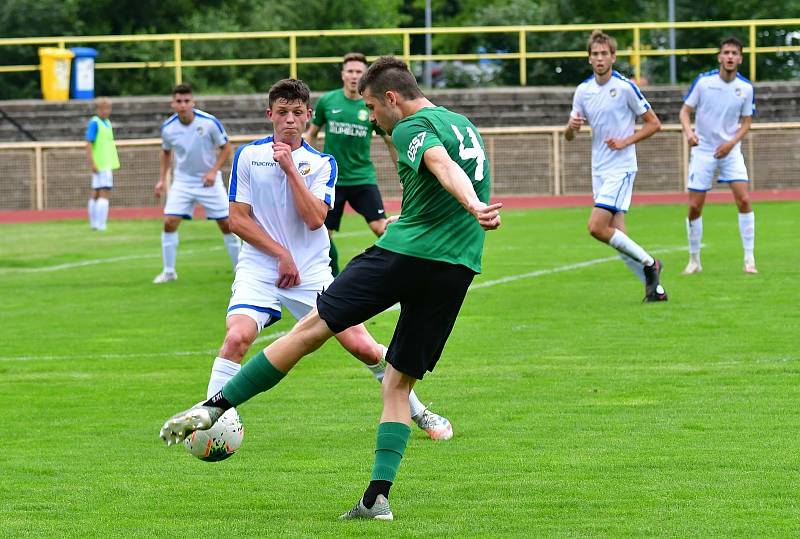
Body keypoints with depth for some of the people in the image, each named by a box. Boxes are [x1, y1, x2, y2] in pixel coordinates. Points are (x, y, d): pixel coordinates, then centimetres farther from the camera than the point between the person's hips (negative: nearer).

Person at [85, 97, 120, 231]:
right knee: (104, 192, -13)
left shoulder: (107, 123, 15)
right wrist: (92, 163, -21)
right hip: (100, 165, -9)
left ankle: (94, 224, 17)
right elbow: (89, 143, -16)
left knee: (96, 193, 13)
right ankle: (100, 224, -15)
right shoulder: (94, 123, -11)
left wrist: (112, 164, 24)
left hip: (107, 164, 9)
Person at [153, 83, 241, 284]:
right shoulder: (168, 128, -10)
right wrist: (162, 180, 4)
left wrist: (213, 171, -17)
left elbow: (225, 148, -6)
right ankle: (169, 271, 2)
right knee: (169, 222, -11)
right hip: (183, 181, 2)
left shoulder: (209, 122, -18)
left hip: (209, 181, -2)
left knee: (226, 224, -2)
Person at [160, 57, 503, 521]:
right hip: (459, 269, 7)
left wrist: (472, 207, -42)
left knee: (311, 329, 3)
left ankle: (216, 407, 5)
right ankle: (378, 497, -3)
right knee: (399, 385, 10)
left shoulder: (413, 128, -4)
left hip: (406, 253, -7)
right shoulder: (466, 127, 22)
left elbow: (443, 165, -24)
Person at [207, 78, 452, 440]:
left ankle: (416, 411, 15)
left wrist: (290, 168, -15)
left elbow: (314, 218, -11)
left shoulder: (322, 163, 4)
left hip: (311, 273, 1)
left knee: (362, 346, -5)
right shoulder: (248, 156, 2)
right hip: (259, 270, -1)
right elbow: (238, 219, 0)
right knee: (237, 337, -27)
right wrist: (281, 254, -7)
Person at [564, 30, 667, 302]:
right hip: (599, 169, 7)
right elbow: (569, 136, 13)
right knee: (617, 235, 3)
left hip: (621, 168, -7)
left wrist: (626, 141, -15)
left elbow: (654, 123, -4)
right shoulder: (583, 90, 8)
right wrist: (571, 127, -11)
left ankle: (649, 263, -2)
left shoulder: (625, 87, -9)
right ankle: (655, 287, 11)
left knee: (597, 227, -18)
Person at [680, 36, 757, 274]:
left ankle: (749, 259, -5)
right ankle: (694, 260, 14)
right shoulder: (703, 81, -9)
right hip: (703, 151, -1)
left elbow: (746, 121, 5)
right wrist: (688, 131, -23)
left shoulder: (746, 87, -4)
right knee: (694, 207, -2)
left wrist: (732, 142, -12)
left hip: (730, 150, 1)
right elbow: (685, 111, -2)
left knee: (744, 200, -13)